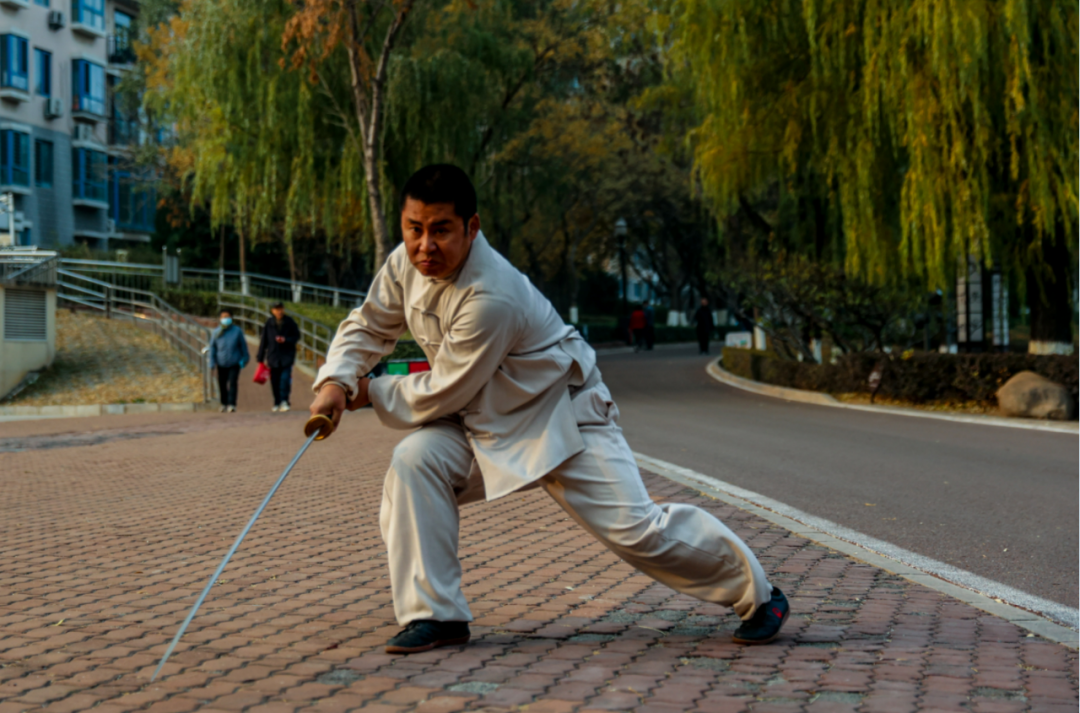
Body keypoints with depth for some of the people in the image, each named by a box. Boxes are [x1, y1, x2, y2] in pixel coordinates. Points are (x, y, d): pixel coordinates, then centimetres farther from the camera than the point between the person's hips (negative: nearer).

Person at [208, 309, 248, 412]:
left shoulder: (237, 331, -2)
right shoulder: (216, 332, 0)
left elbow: (243, 345, 5)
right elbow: (212, 348, 4)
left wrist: (244, 359, 6)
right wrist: (212, 362, 0)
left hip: (234, 363, -2)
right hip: (221, 364, 2)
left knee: (232, 383, -12)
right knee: (222, 384, 8)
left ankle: (231, 405, -13)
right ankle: (224, 403, 26)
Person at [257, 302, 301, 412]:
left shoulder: (290, 322, -1)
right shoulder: (269, 323, 2)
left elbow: (297, 336, 6)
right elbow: (264, 341, 6)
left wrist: (286, 340, -13)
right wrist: (260, 357, 7)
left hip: (287, 355, -2)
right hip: (273, 356, 2)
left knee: (285, 378, -15)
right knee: (274, 380, 4)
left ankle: (284, 401, -10)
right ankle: (277, 403, 15)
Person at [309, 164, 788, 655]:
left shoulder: (492, 298, -35)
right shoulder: (406, 264, -10)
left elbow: (444, 395, -26)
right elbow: (370, 325, 4)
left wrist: (372, 394, -11)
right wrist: (336, 381, -15)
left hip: (562, 417, -7)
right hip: (485, 422, 7)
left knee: (633, 528, -9)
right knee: (415, 462, -18)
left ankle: (758, 596, 13)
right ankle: (435, 615, -8)